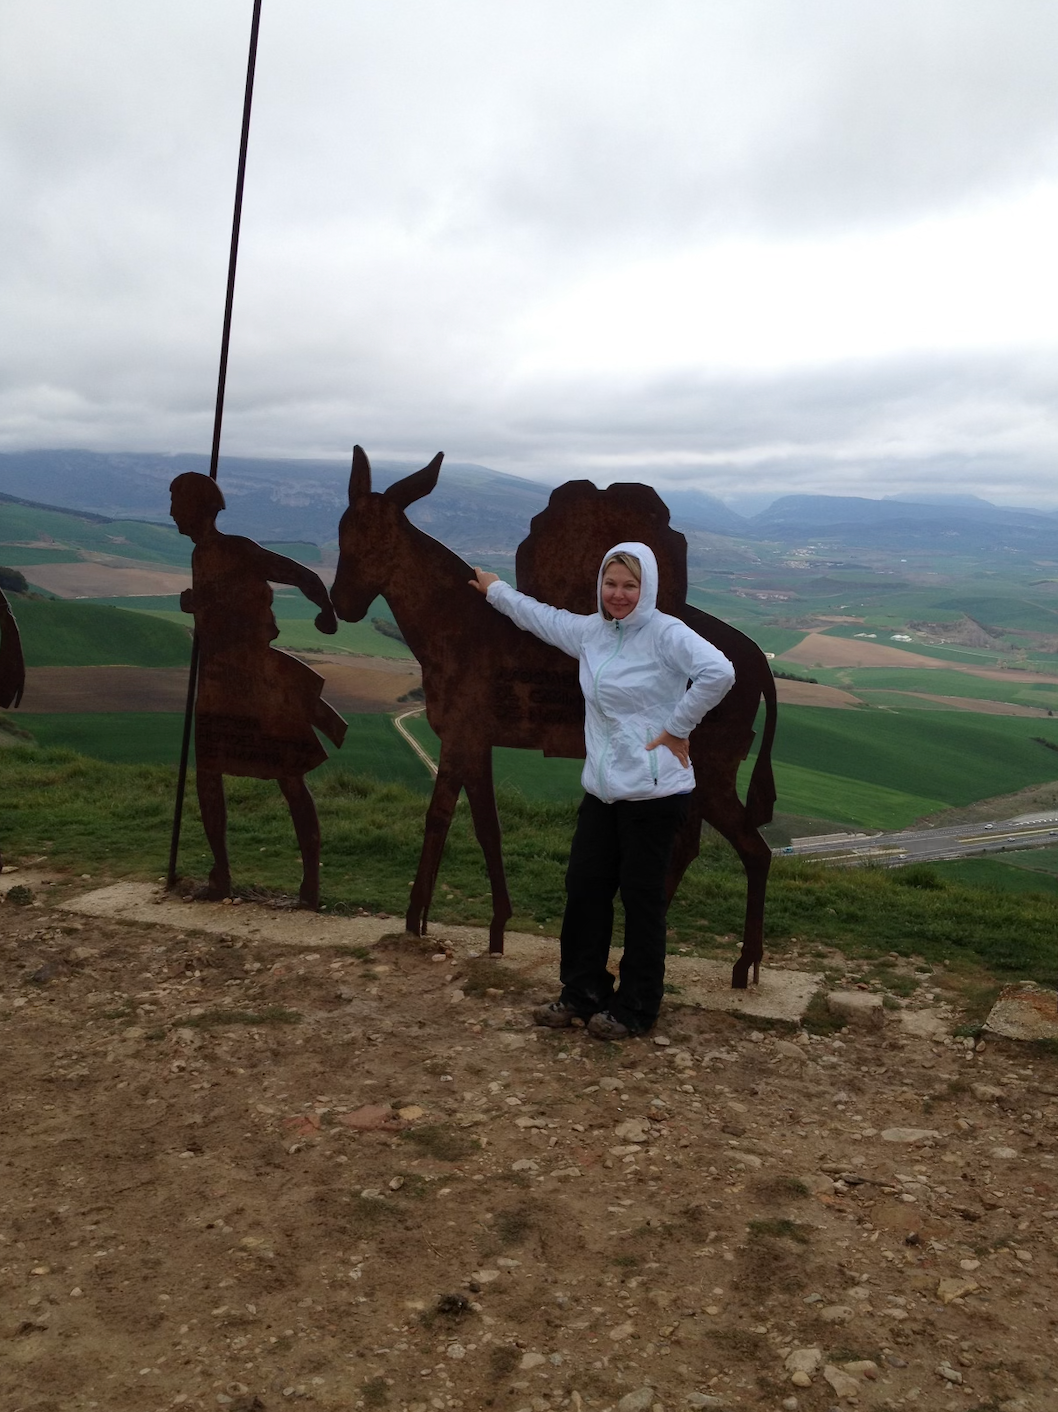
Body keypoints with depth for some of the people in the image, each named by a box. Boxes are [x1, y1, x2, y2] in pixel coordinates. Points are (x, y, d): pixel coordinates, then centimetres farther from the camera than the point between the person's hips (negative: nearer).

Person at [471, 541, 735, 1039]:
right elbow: (539, 615, 29)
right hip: (602, 790, 7)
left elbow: (719, 672, -27)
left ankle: (635, 1009, 19)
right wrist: (495, 589, 41)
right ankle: (582, 993, 30)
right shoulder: (588, 630, 10)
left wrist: (676, 726, -20)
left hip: (653, 793, -7)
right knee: (584, 889, 13)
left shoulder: (666, 633, -12)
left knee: (642, 899, 4)